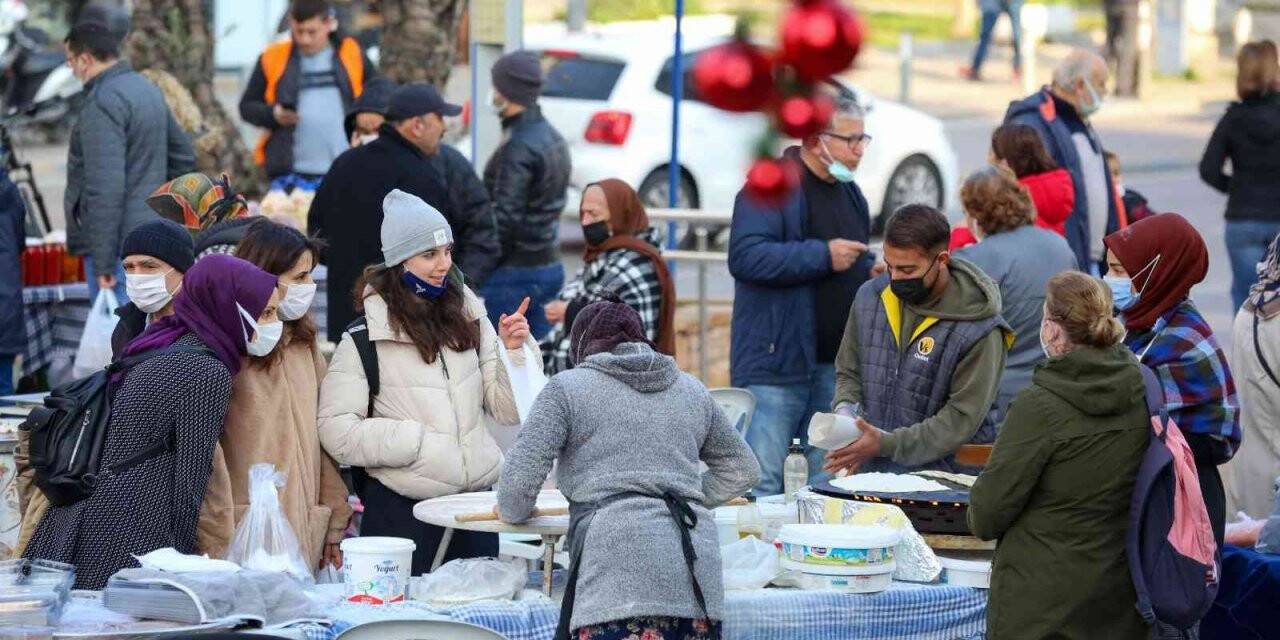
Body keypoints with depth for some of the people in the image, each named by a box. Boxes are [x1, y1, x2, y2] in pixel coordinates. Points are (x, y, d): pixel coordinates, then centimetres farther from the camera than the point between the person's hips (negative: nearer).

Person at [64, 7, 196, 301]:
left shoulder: (103, 102, -17)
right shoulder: (147, 89, 13)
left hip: (120, 245, -10)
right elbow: (183, 157, 22)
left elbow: (105, 188, -23)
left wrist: (103, 264, -22)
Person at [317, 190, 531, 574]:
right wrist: (416, 440, -15)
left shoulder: (469, 317, 6)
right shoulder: (368, 335, -7)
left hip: (476, 503, 4)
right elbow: (336, 431, -13)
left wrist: (512, 351, -7)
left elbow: (509, 411, 8)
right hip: (401, 510, -4)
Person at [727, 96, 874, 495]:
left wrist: (876, 274, 9)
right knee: (762, 486, -7)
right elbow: (745, 256, -23)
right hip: (776, 365, -8)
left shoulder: (850, 194, 18)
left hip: (836, 366, 8)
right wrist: (823, 255, -21)